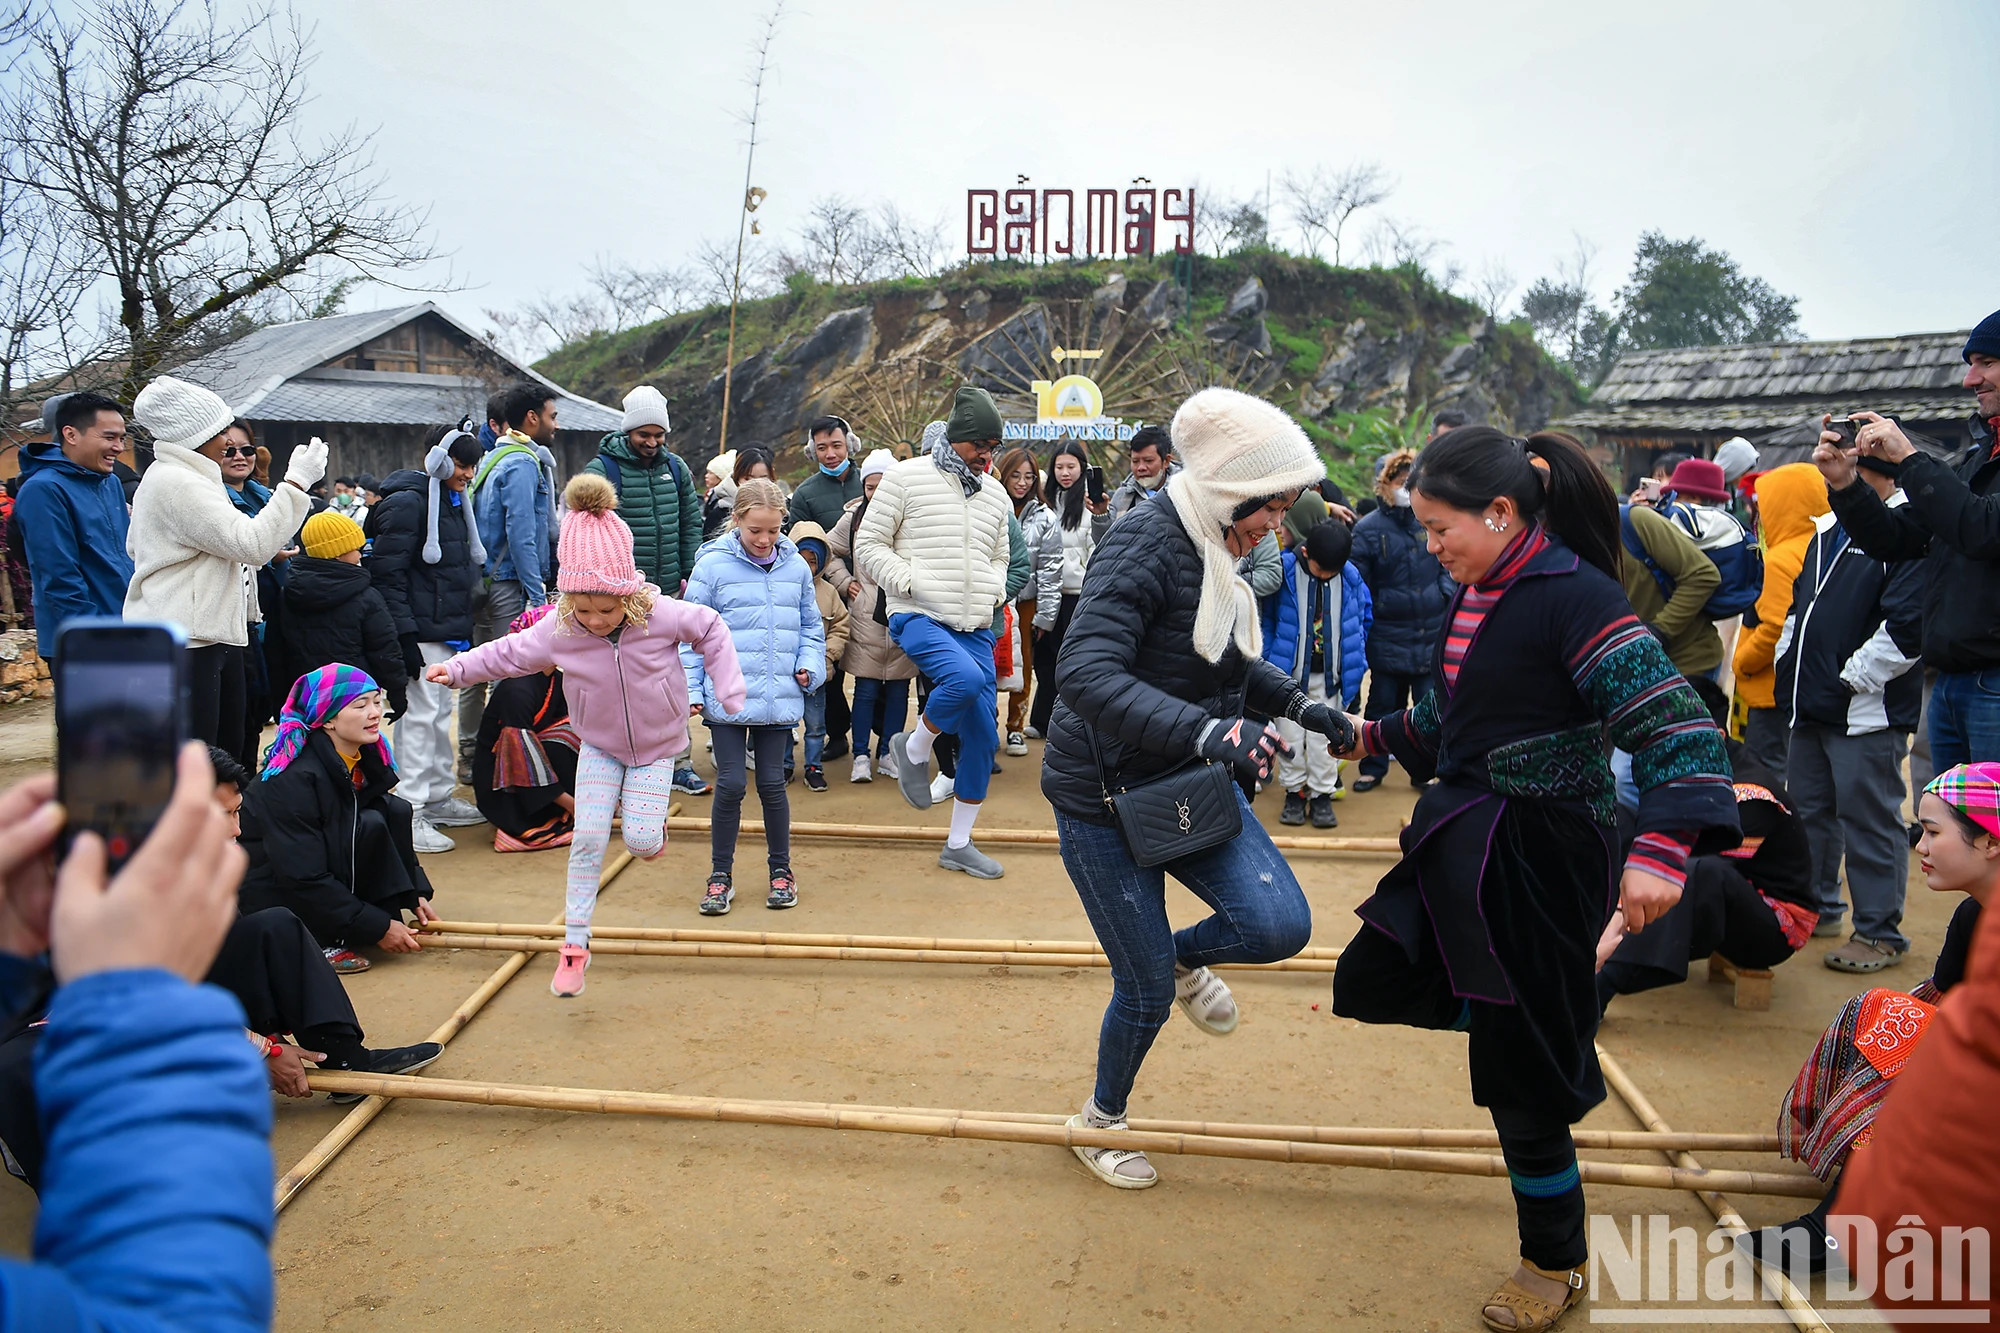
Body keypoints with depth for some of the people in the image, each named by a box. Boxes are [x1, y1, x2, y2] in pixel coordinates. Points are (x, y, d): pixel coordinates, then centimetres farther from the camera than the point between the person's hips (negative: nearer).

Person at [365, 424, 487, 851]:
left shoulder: (452, 500, 16)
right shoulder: (406, 502, -13)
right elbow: (388, 573, -18)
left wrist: (462, 623, 21)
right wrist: (404, 635, -22)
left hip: (447, 631, 10)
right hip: (421, 634, -10)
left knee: (440, 712, 16)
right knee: (419, 715, -9)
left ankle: (439, 799, 26)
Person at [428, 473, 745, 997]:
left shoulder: (662, 615, -26)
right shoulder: (558, 629, -20)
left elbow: (710, 629, -9)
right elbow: (510, 653, -3)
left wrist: (727, 689, -10)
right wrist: (458, 668, -8)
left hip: (656, 746, -1)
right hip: (599, 747, 1)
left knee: (641, 840, -10)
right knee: (588, 838, -5)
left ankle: (652, 824, 31)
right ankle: (574, 944, 6)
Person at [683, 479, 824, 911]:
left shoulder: (796, 567, 7)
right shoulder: (713, 566, -4)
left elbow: (810, 626, 17)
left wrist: (809, 665, 1)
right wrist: (691, 689, -4)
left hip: (779, 698, 2)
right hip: (727, 697, -2)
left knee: (772, 783, 7)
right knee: (731, 784, 0)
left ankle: (781, 871, 23)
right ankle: (720, 877, 15)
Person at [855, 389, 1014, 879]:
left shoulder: (995, 492, 16)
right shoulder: (908, 477, -1)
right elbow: (869, 543, -1)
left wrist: (996, 590, 6)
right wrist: (911, 580, -14)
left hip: (976, 628, 6)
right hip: (919, 618, -6)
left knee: (983, 738, 3)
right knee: (966, 677, -37)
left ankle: (959, 844, 19)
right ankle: (914, 747, -5)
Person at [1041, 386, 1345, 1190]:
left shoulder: (1217, 549, 3)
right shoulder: (1145, 544, -23)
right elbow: (1086, 676, -35)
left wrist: (1298, 707, 8)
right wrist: (1206, 731, -42)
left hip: (1194, 782, 7)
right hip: (1106, 796, -7)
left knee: (1280, 926, -12)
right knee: (1146, 990, 4)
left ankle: (1186, 957, 23)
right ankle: (1099, 1121, 34)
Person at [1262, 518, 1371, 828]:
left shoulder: (1351, 576, -6)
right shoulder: (1283, 570, -14)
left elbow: (1362, 621, 7)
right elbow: (1266, 619, -5)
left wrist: (1355, 669, 6)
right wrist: (1268, 663, -5)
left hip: (1330, 674, 1)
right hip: (1290, 671, -1)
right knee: (1290, 735, 6)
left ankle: (1322, 795, 17)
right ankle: (1294, 792, 20)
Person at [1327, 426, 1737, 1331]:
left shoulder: (1573, 596, -21)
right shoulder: (1476, 592, 4)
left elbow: (1677, 728, -27)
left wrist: (1661, 849, -40)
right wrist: (1380, 734, 21)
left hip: (1539, 861, -8)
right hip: (1461, 841, 8)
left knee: (1524, 1074, 4)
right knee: (1371, 981, 15)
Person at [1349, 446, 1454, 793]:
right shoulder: (1368, 529, -6)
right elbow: (1358, 585, -4)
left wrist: (1444, 590, 0)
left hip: (1433, 636, 2)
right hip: (1387, 639, -2)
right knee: (1382, 705, 11)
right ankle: (1373, 767, 24)